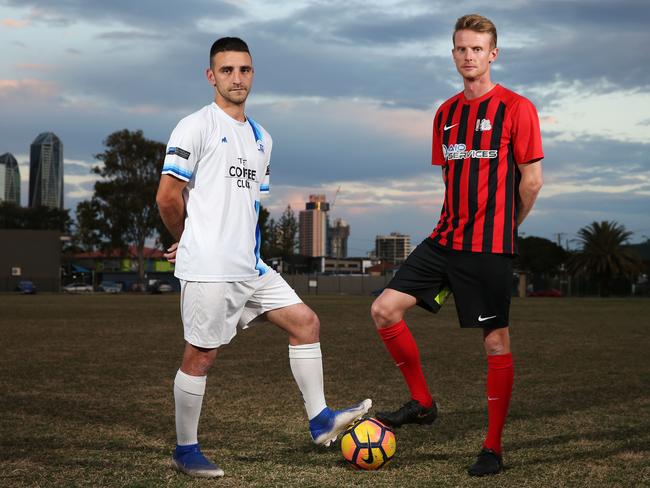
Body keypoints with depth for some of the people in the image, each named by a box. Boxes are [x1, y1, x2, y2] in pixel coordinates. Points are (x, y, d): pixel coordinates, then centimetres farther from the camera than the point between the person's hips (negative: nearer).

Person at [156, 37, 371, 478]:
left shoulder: (262, 138, 16)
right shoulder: (196, 127, -7)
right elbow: (168, 197, -10)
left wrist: (243, 248, 13)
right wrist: (189, 241, 5)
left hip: (251, 266, 8)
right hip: (209, 268, -8)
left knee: (306, 322, 5)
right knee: (202, 356, -1)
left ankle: (320, 421, 11)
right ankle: (186, 451, 13)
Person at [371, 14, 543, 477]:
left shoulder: (516, 108, -8)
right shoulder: (446, 113, 12)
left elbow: (532, 181, -6)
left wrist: (500, 228, 4)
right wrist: (460, 223, 13)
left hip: (490, 247, -7)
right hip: (445, 239, 7)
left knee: (496, 341, 0)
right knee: (385, 309, 0)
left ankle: (494, 448, 11)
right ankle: (422, 403, 16)